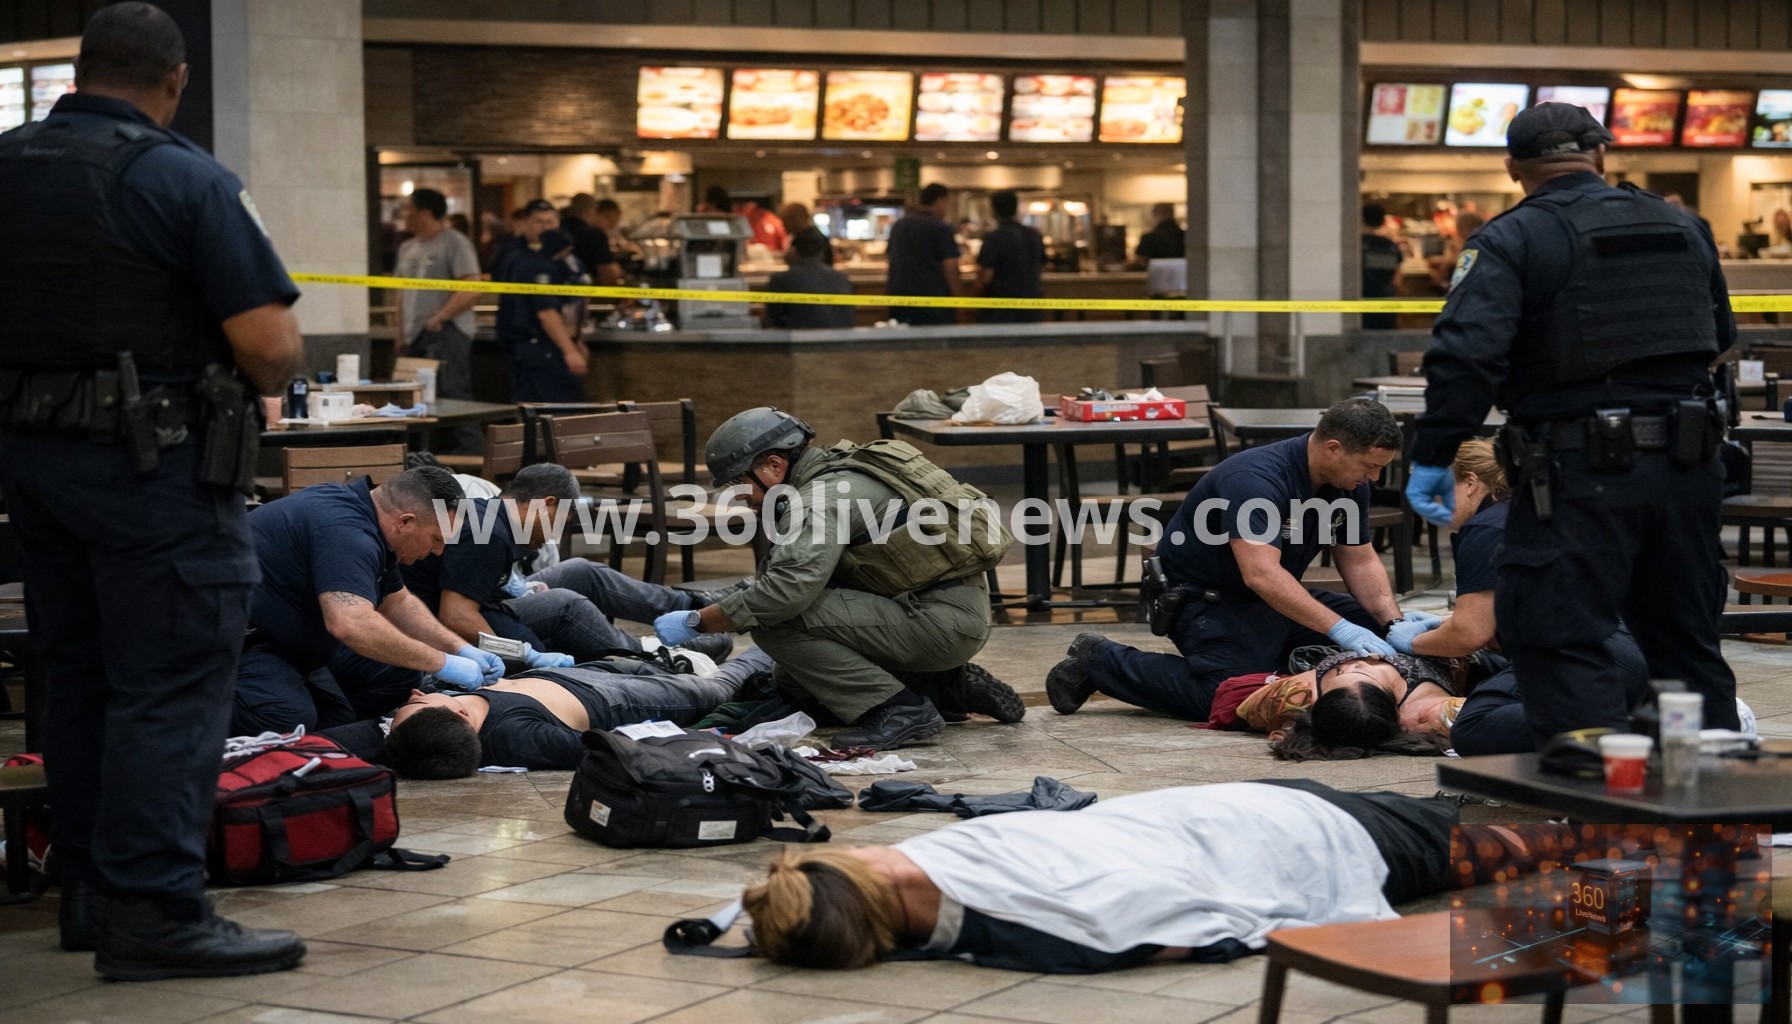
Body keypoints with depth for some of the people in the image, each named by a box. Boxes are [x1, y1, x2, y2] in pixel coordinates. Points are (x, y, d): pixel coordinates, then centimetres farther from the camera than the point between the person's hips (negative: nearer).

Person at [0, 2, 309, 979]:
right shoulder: (185, 180, -13)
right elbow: (271, 345, -16)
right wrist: (255, 381, 4)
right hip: (153, 464, -7)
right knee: (171, 690, -3)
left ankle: (90, 890, 24)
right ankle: (155, 911, -4)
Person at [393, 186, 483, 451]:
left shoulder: (455, 243, -8)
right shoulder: (407, 249, 17)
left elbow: (471, 290, -17)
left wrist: (439, 318, -17)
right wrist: (401, 333, 15)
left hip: (445, 333, -8)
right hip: (415, 337, 8)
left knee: (453, 394, -14)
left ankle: (471, 450, -13)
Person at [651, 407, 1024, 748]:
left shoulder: (824, 495, -16)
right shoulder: (835, 473, 15)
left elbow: (789, 590, -28)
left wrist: (697, 622, -19)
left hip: (945, 618, -10)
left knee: (779, 622, -18)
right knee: (793, 677, 17)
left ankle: (899, 710, -13)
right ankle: (949, 687, 15)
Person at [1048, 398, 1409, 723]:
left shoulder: (1349, 482, -4)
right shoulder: (1256, 478, -30)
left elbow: (1360, 562, 5)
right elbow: (1261, 574, -40)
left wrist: (1395, 624, -12)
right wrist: (1339, 628, -44)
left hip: (1280, 599, 8)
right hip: (1206, 598, -8)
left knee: (1375, 633, -2)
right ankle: (1100, 661, -7)